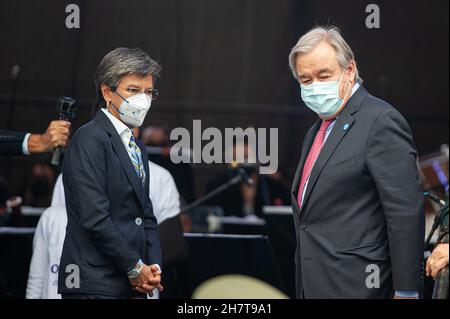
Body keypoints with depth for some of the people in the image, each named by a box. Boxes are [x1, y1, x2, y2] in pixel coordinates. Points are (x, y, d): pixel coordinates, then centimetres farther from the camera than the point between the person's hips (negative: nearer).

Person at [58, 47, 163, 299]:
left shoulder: (137, 147, 19)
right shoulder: (90, 139, -9)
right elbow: (94, 218, -17)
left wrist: (153, 266, 3)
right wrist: (135, 267, -11)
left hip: (132, 286, 8)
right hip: (95, 285, -8)